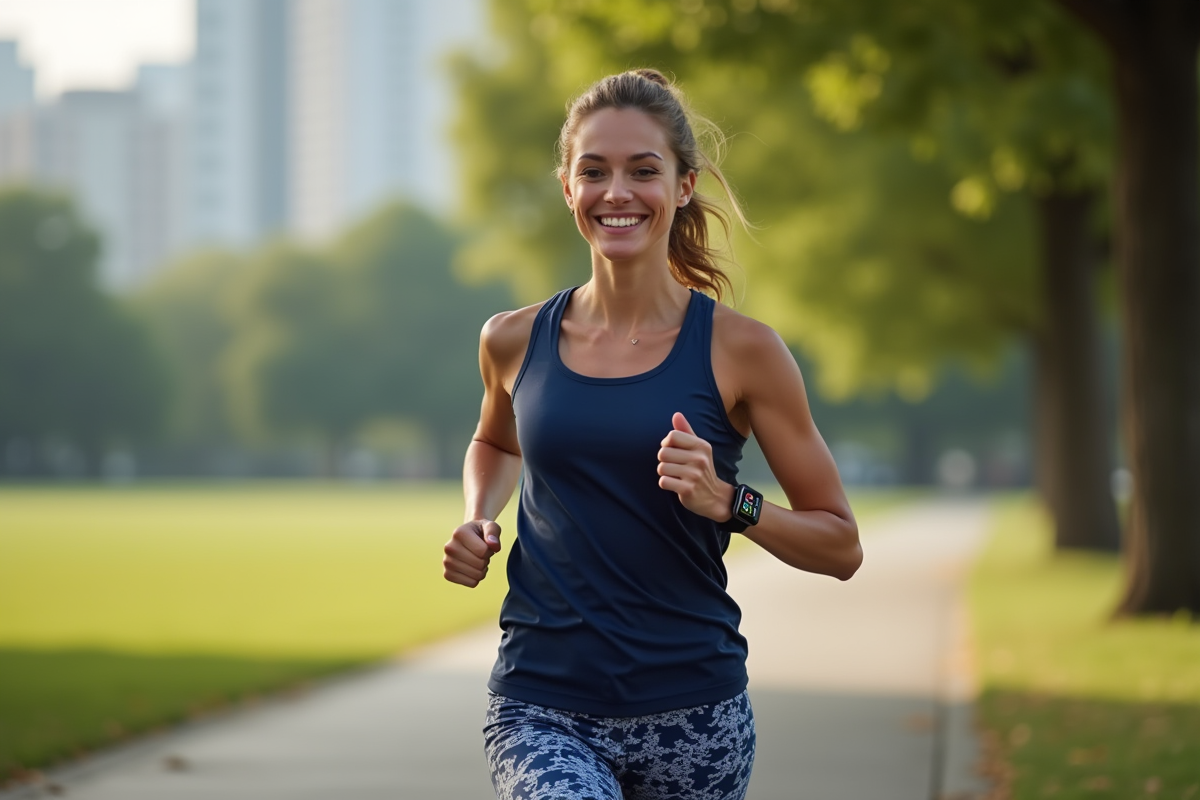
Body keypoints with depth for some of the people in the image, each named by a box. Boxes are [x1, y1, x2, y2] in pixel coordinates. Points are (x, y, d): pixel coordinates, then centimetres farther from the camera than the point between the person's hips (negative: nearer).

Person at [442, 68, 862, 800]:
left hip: (691, 712, 0)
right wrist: (479, 520, 9)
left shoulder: (740, 350, -2)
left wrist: (725, 501, -15)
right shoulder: (515, 342, 5)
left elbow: (840, 547, 1)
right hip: (543, 713, 0)